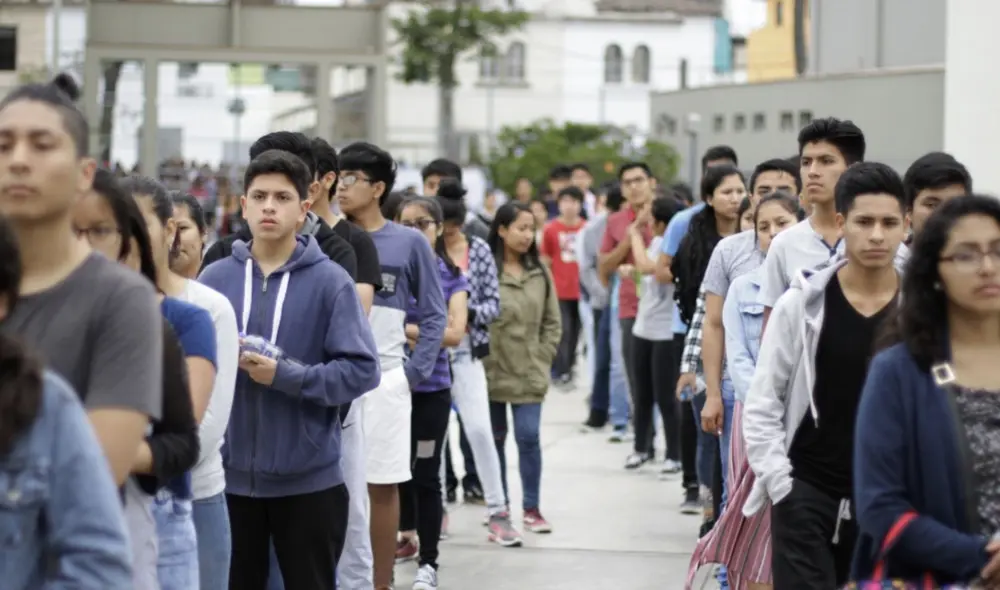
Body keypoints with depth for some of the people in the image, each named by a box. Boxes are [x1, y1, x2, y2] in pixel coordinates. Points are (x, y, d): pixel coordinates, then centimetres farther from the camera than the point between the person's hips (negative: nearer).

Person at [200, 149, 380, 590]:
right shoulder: (214, 278, 3)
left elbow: (362, 369, -10)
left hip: (308, 478, -2)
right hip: (231, 474, 3)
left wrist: (285, 377, -18)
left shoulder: (330, 281, -5)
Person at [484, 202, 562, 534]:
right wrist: (481, 362, -9)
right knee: (495, 440, 11)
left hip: (530, 374, 2)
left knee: (529, 438, -1)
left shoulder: (539, 273, 5)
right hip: (492, 371, -2)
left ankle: (532, 508, 8)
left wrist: (542, 359, 4)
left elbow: (552, 322, 11)